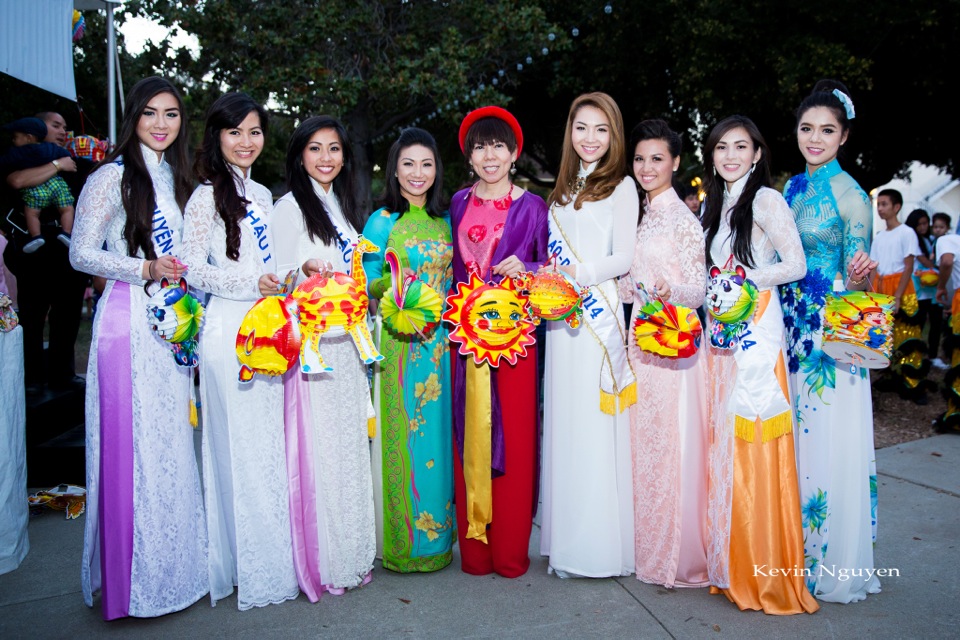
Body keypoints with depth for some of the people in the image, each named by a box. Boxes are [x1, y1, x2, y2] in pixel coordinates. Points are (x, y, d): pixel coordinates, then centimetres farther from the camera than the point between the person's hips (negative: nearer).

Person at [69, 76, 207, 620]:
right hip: (130, 321, -7)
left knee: (172, 442, 12)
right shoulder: (114, 176, -5)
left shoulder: (176, 177, 17)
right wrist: (146, 269, -17)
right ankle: (134, 575, 13)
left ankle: (174, 563, 25)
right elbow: (82, 254, -9)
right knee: (134, 444, -3)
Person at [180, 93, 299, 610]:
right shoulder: (207, 196, -4)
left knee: (270, 443, 10)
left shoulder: (262, 195, 17)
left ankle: (273, 555, 22)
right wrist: (252, 285, -18)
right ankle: (247, 567, 13)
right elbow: (193, 269, -10)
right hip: (229, 331, -7)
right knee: (241, 446, -1)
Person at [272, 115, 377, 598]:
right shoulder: (290, 206, -3)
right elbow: (282, 274, -7)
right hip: (310, 341, -7)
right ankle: (320, 560, 9)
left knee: (350, 442, 10)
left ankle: (351, 551, 22)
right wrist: (307, 268, -24)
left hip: (347, 341, 7)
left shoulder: (345, 206, 18)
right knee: (318, 446, -4)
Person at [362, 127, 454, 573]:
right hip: (401, 342, -4)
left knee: (439, 434, 9)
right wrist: (395, 285, -21)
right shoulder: (382, 221, -1)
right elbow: (368, 284, -2)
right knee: (406, 438, -1)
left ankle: (438, 535, 24)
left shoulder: (445, 221, 13)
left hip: (442, 342, 4)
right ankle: (404, 541, 14)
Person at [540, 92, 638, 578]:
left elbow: (623, 258, -7)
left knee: (595, 427, -4)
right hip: (562, 317, 6)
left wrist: (575, 275, -17)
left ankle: (601, 544, 7)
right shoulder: (563, 190, 20)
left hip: (598, 314, -6)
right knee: (564, 425, 7)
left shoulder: (621, 186, 2)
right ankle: (568, 542, 17)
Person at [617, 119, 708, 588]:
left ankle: (679, 554, 13)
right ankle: (648, 548, 25)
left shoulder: (683, 218, -8)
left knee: (671, 444, -1)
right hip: (641, 339, 8)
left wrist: (670, 293, -30)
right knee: (644, 443, 12)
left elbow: (698, 289, -10)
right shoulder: (639, 215, 15)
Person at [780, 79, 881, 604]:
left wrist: (860, 274, -30)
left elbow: (855, 278, -10)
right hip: (791, 327, 7)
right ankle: (795, 551, 27)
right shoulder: (791, 188, 11)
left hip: (832, 333, -6)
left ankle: (835, 561, 15)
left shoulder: (849, 195, -8)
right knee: (793, 437, 12)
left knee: (830, 440, -1)